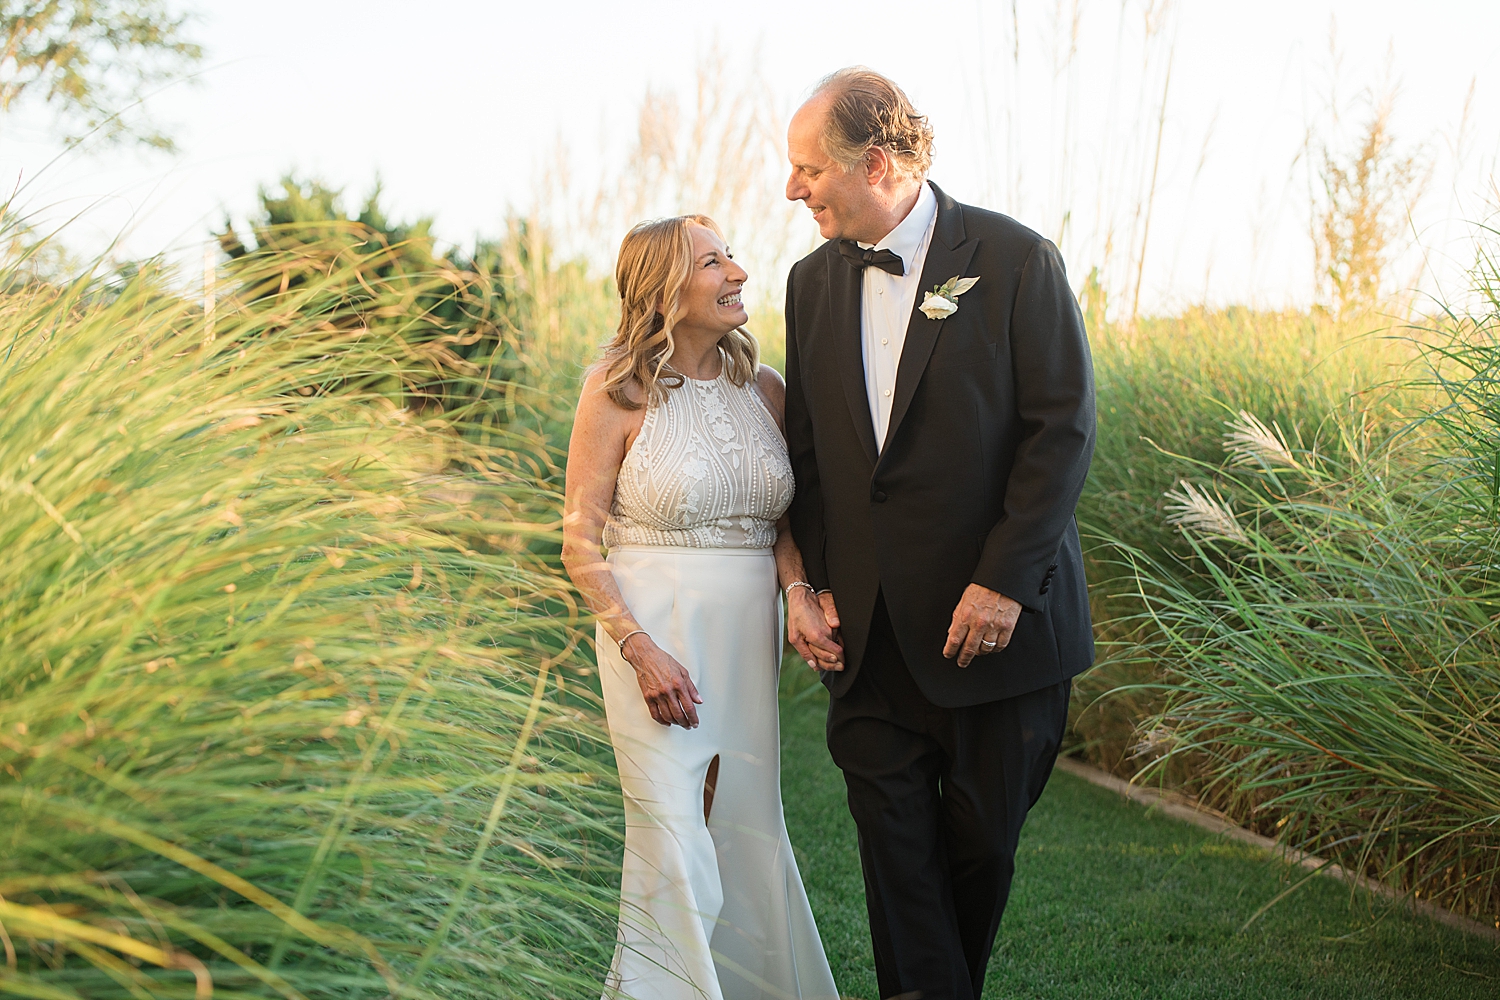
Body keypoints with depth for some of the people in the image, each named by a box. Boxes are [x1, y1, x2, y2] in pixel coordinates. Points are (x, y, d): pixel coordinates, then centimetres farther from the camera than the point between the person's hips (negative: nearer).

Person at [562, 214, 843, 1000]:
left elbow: (783, 520, 12)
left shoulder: (764, 388, 6)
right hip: (655, 637, -5)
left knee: (749, 832, 13)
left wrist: (799, 595, -8)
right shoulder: (618, 394, -7)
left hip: (750, 637, 5)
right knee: (675, 849, -5)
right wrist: (639, 649, -15)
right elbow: (581, 544, -6)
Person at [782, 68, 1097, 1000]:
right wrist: (820, 578, 4)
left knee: (981, 836, 9)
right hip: (872, 628, 4)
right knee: (893, 837, 2)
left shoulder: (1015, 259, -8)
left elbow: (1065, 428, -11)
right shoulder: (814, 281, 8)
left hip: (997, 610, -4)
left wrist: (1003, 582, -16)